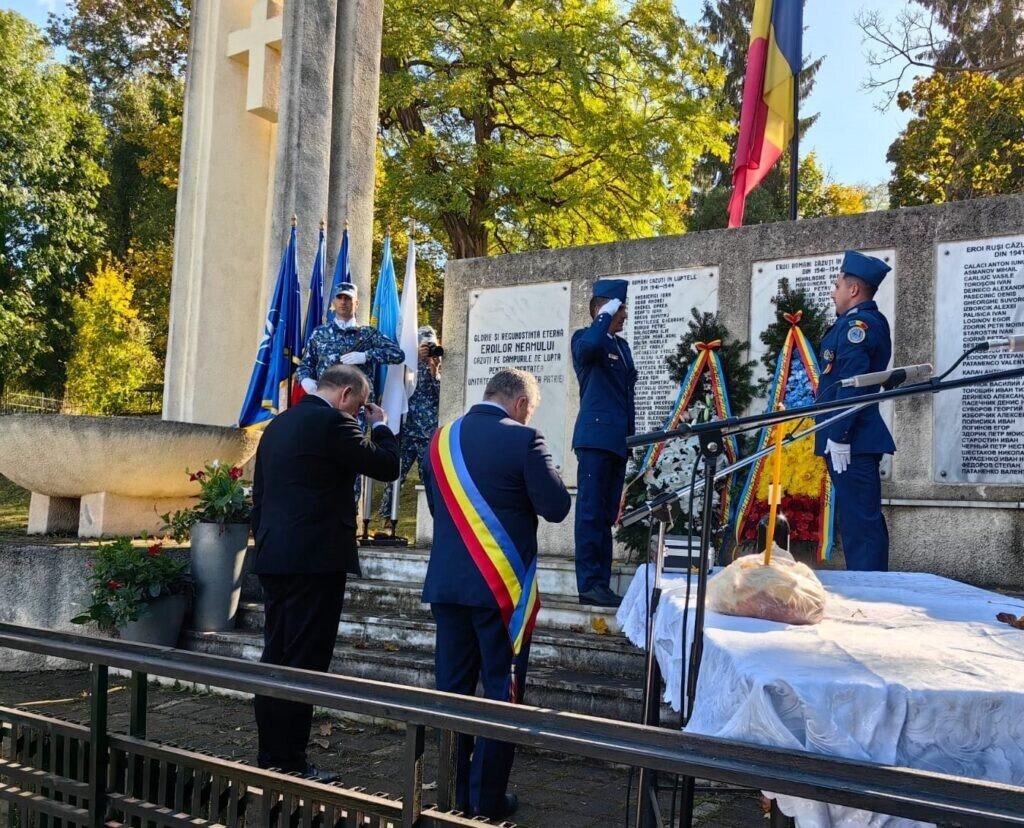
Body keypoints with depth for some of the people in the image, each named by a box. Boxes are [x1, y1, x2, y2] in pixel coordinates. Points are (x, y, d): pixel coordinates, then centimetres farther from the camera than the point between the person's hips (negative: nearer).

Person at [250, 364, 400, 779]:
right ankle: (291, 763, 3)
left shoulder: (278, 424, 16)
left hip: (273, 558, 9)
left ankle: (271, 757, 21)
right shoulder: (331, 422, -12)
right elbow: (386, 466, -8)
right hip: (315, 558, -9)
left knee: (275, 659, 13)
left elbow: (259, 494, 18)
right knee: (303, 664, -3)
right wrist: (380, 426, 8)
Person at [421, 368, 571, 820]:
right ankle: (487, 799, 13)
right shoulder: (523, 439, -11)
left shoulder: (441, 438, 6)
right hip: (503, 585, -5)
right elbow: (556, 507, -11)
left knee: (451, 689, 13)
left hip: (447, 582, 5)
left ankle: (450, 792, 22)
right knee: (501, 692, 6)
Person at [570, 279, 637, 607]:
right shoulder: (584, 338, -1)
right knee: (591, 512, -8)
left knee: (606, 515, 9)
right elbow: (588, 347, -28)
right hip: (595, 436, -8)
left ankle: (602, 583, 12)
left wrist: (631, 434, 18)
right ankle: (589, 584, -7)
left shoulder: (621, 345, 22)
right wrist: (606, 317, -13)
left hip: (618, 439, 8)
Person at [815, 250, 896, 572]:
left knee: (860, 522, -9)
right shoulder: (872, 321, 19)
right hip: (859, 439, 11)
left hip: (851, 441, -11)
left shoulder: (858, 323, -12)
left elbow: (851, 384, -20)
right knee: (863, 519, 14)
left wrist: (838, 436, -22)